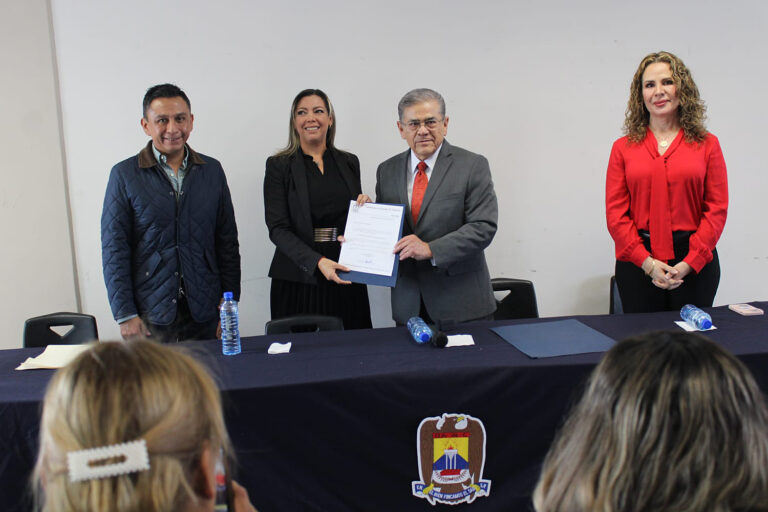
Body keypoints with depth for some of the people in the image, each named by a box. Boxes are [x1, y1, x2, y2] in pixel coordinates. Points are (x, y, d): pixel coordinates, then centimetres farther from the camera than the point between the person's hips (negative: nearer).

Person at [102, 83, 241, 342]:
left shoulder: (212, 170, 7)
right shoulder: (124, 175, 0)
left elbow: (227, 242, 8)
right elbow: (114, 250, -2)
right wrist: (125, 315, -8)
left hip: (203, 312, 2)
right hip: (149, 314, -2)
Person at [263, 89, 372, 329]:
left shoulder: (349, 162, 11)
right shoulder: (279, 165, 0)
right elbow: (277, 228, -8)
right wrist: (317, 261, -20)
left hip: (345, 278, 3)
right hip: (299, 279, -3)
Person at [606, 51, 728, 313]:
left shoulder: (707, 144, 6)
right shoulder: (623, 148, 5)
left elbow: (717, 209, 1)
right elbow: (615, 214, 0)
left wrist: (689, 262, -10)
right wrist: (647, 262, -11)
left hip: (695, 265, 0)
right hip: (637, 266, 0)